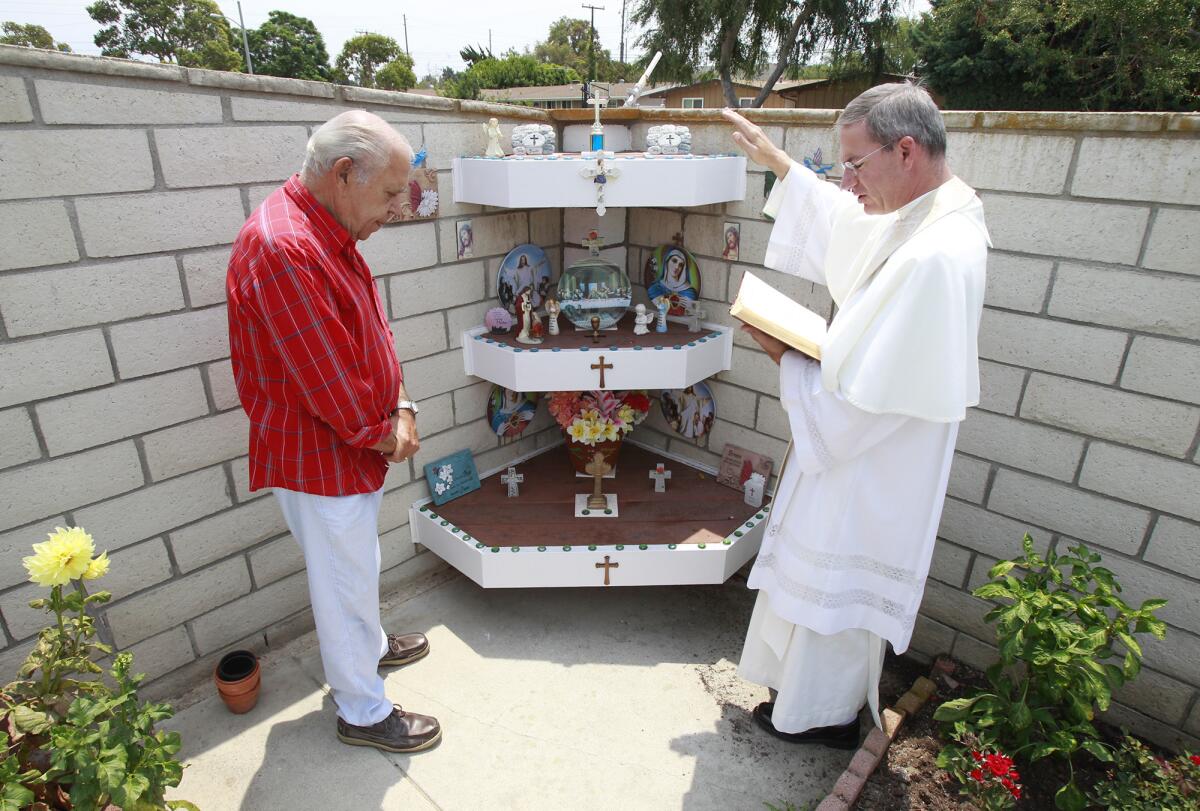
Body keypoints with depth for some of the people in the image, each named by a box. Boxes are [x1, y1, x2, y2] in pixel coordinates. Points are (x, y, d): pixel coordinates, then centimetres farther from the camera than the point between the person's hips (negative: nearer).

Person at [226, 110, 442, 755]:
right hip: (319, 457, -9)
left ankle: (369, 645, 51)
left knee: (354, 565, 27)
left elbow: (372, 328, 9)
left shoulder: (330, 234, 6)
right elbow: (325, 376, -28)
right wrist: (384, 436, -13)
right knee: (345, 577, 8)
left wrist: (400, 409, -1)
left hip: (351, 445, 9)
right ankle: (363, 712, 28)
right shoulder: (283, 249, -28)